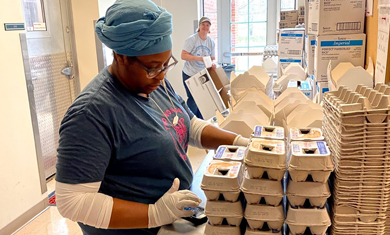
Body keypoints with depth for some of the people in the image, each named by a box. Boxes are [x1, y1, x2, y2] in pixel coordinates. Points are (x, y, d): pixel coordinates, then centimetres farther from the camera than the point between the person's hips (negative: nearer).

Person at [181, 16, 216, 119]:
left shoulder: (211, 42, 3)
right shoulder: (192, 39, -13)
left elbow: (213, 58, 7)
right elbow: (183, 56, -19)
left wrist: (213, 63, -17)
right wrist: (199, 58, -30)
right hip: (189, 75, -5)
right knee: (192, 99, -3)